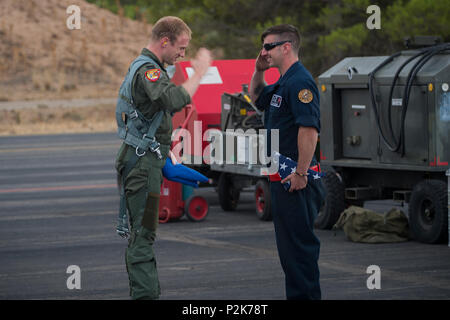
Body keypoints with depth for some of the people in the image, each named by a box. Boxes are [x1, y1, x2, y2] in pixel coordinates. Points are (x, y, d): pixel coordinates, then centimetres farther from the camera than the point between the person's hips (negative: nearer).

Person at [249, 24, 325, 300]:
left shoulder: (299, 82, -16)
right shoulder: (282, 84, 17)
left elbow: (309, 129, -25)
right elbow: (257, 98, 38)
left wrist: (301, 173, -26)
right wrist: (259, 71, 20)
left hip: (295, 180, -11)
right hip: (283, 177, 11)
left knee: (299, 243, -7)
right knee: (290, 244, 15)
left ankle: (305, 295, -5)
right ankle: (297, 294, 21)